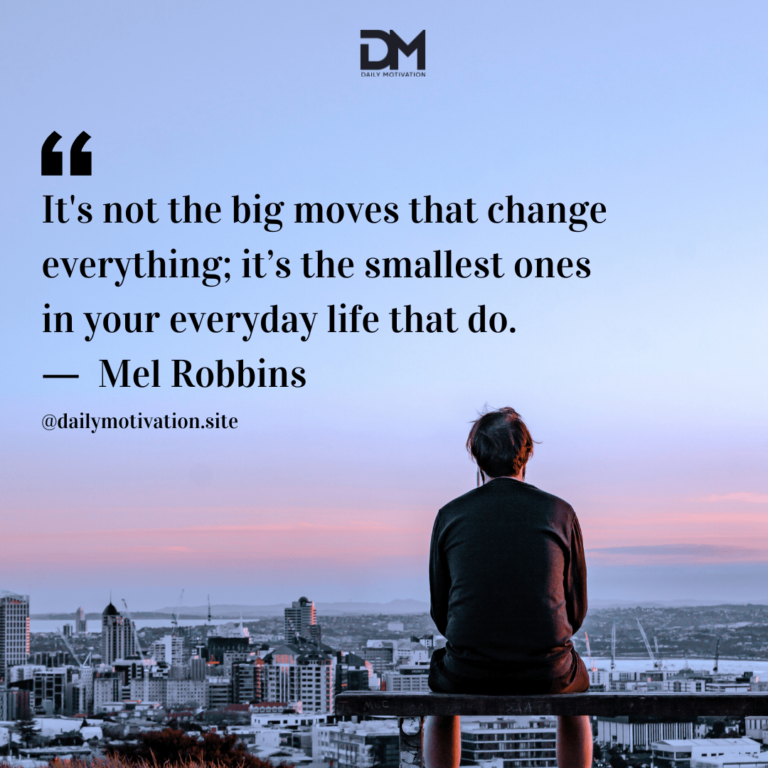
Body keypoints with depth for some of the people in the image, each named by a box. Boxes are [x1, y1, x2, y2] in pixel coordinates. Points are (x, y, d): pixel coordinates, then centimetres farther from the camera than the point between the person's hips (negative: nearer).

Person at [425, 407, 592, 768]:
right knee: (576, 687, 35)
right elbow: (576, 609, 8)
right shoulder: (560, 513, 2)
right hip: (546, 671, 0)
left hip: (470, 672, 0)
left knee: (439, 691, 35)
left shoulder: (450, 515, 2)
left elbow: (440, 613, 8)